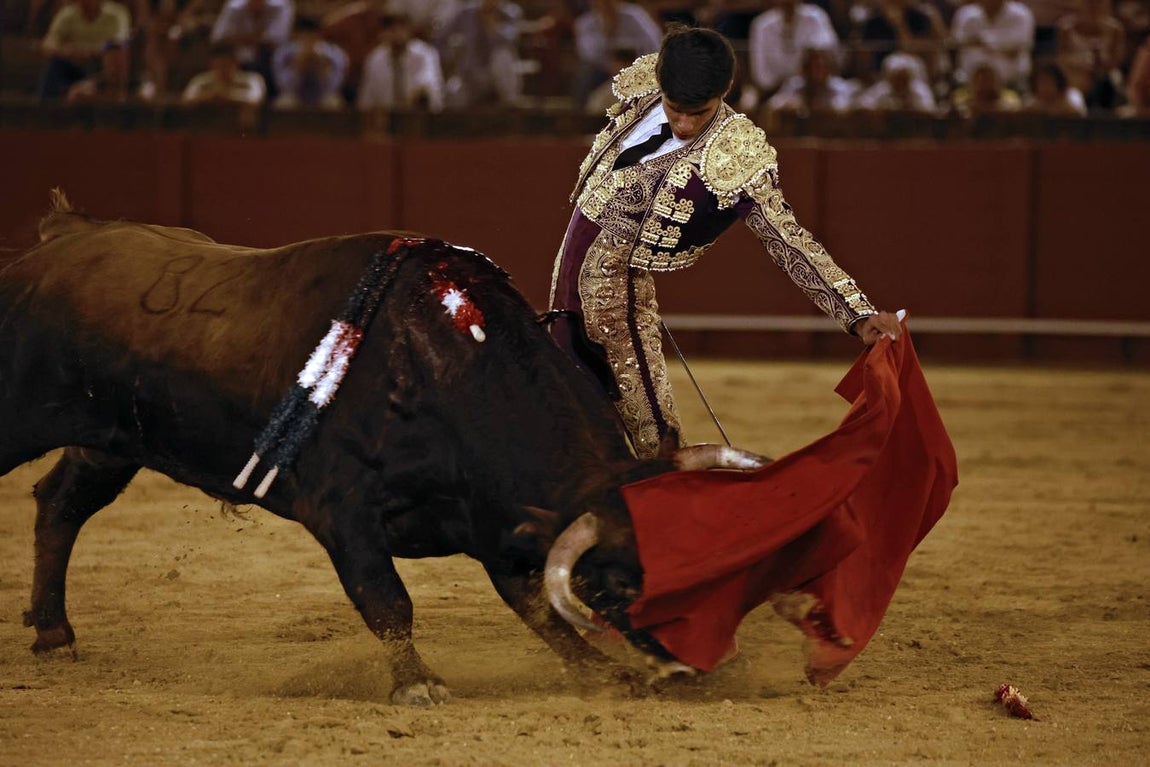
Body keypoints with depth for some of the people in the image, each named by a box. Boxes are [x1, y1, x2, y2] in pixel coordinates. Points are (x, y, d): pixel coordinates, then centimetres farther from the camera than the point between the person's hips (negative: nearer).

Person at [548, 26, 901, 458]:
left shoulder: (735, 158, -22)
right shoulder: (643, 90, -6)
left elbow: (787, 240, -21)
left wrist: (859, 313, -27)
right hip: (571, 262, 6)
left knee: (654, 437, -9)